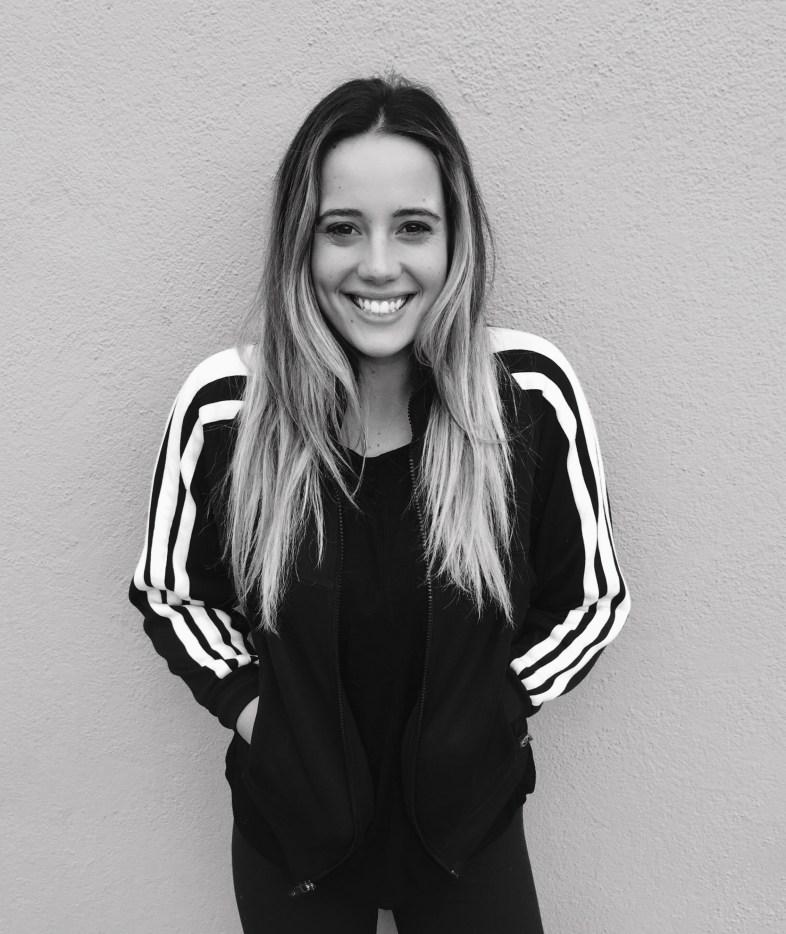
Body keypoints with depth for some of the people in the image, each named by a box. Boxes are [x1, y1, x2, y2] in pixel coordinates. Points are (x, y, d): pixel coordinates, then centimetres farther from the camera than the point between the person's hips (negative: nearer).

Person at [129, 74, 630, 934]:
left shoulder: (531, 392, -17)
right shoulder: (224, 405, -18)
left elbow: (594, 598, -4)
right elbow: (168, 592, -1)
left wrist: (488, 712, -9)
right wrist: (253, 709, -9)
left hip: (468, 819, 0)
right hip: (291, 824, 1)